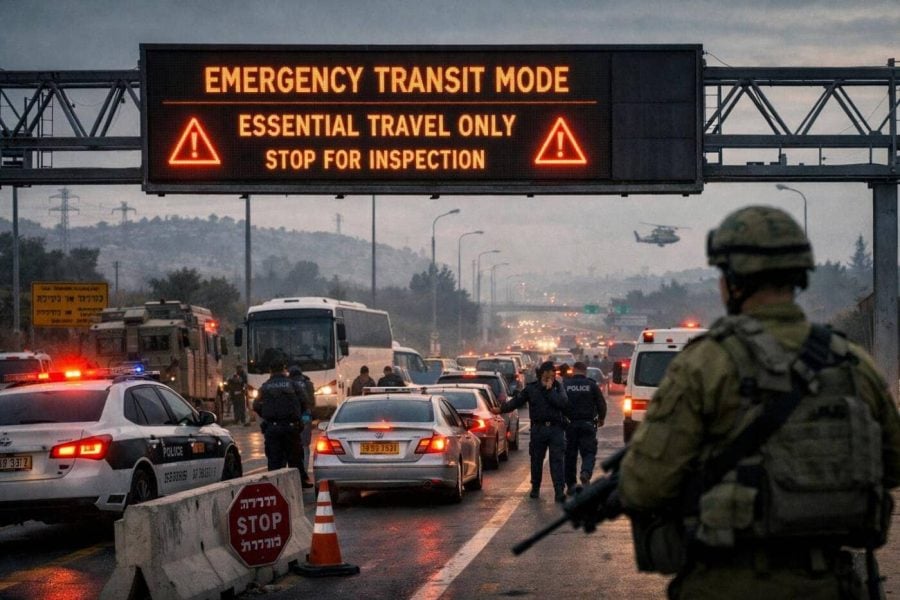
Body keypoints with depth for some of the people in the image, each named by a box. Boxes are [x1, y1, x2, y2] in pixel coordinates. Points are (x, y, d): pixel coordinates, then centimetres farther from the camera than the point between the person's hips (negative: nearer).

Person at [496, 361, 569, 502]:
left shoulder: (558, 388, 4)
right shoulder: (531, 388, 6)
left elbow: (563, 403, -12)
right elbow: (516, 401, 11)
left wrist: (549, 390, -11)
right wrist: (502, 409, 2)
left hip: (556, 428, -1)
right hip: (538, 428, 2)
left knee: (557, 460, -8)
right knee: (536, 460, 9)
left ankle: (559, 492, -12)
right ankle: (535, 488, 26)